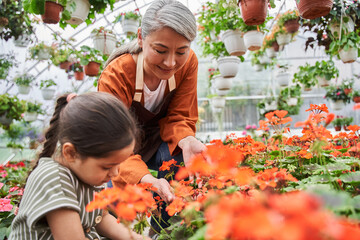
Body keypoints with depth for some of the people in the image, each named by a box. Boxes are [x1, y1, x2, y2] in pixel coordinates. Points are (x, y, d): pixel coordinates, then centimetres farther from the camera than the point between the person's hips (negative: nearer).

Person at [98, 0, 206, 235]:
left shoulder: (188, 63, -23)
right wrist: (147, 179, -56)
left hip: (158, 137, 3)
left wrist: (188, 142, -40)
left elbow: (179, 118, -16)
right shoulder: (115, 76, -33)